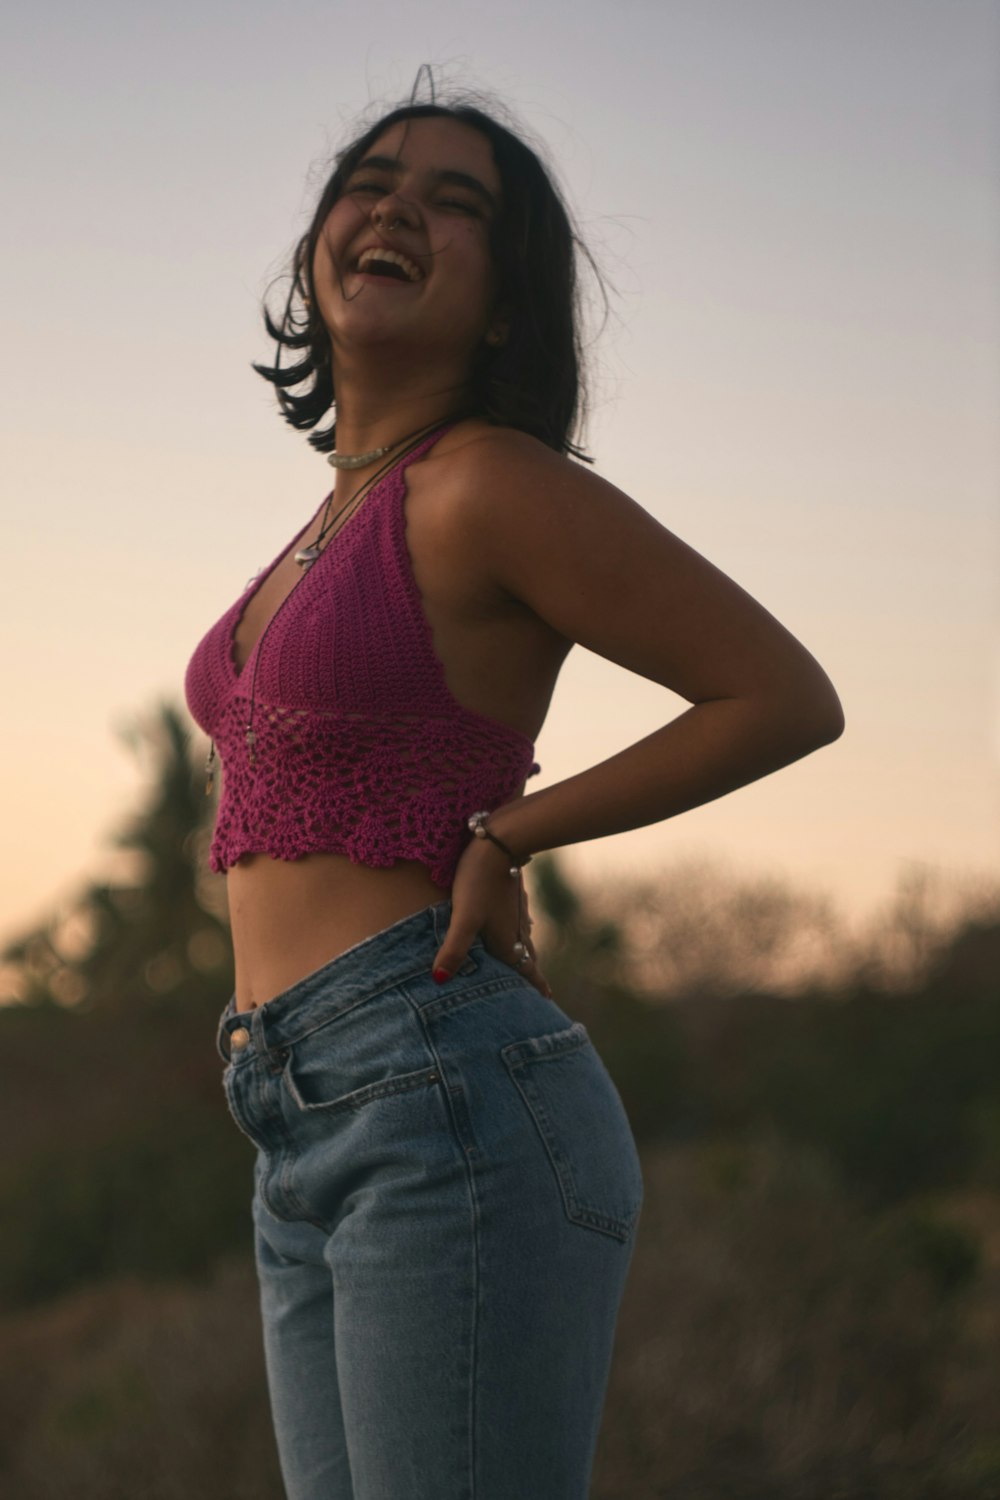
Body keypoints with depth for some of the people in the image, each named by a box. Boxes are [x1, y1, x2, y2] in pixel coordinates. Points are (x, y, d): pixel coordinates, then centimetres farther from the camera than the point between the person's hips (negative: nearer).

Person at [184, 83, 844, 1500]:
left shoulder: (488, 483, -7)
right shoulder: (348, 506, 18)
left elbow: (789, 698, -6)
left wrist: (507, 836, -5)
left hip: (447, 1114, -9)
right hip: (312, 1145, 9)